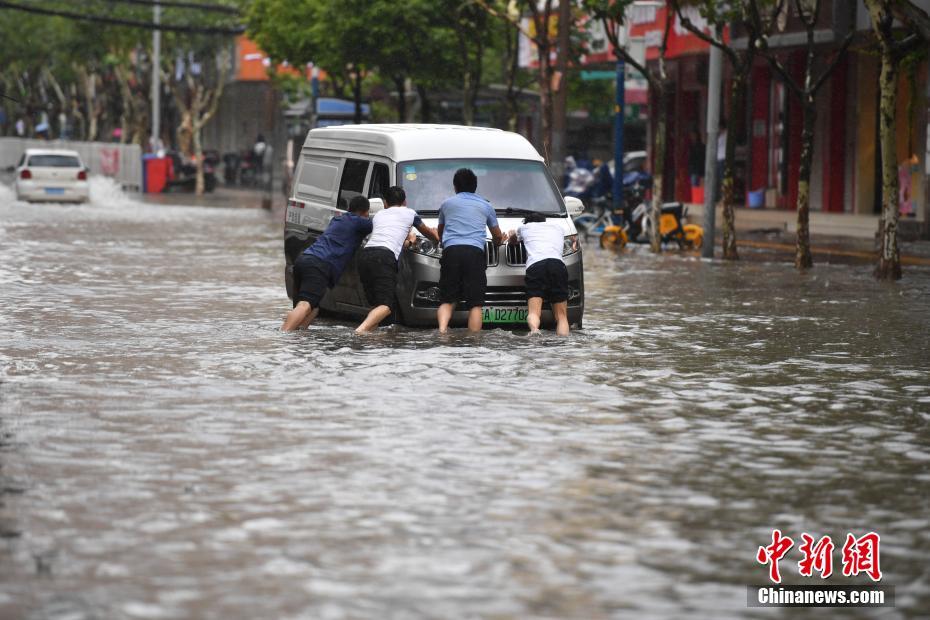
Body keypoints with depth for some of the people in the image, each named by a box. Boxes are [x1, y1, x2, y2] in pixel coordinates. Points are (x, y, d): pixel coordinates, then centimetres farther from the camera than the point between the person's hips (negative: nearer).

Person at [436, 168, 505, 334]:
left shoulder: (447, 203, 22)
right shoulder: (485, 206, 21)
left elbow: (439, 232, 37)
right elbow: (498, 236, 33)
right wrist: (498, 242, 56)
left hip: (451, 251, 1)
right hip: (475, 252, -1)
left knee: (447, 300, 5)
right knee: (475, 304, -2)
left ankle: (442, 329, -21)